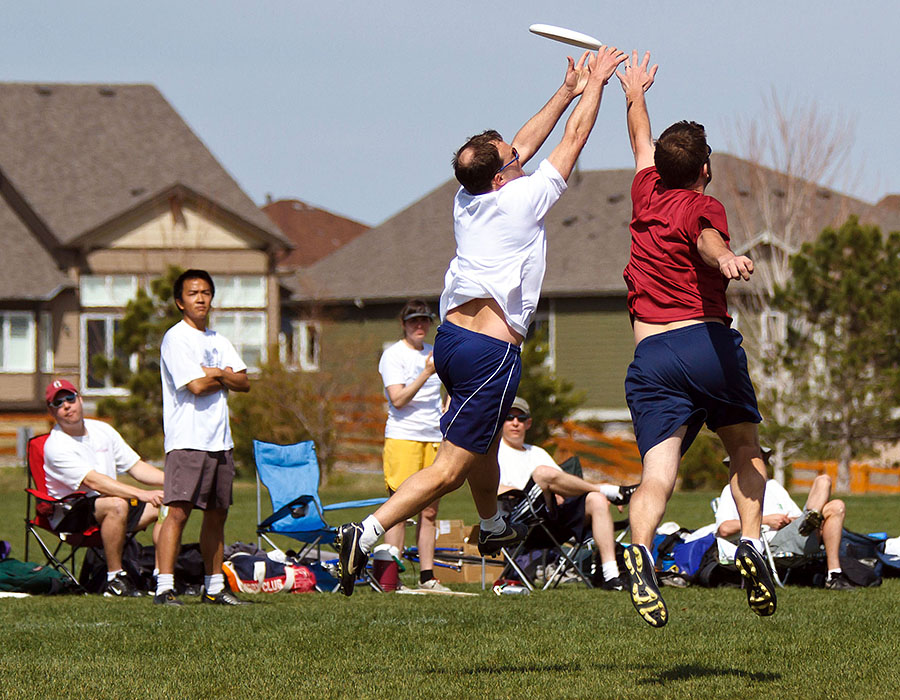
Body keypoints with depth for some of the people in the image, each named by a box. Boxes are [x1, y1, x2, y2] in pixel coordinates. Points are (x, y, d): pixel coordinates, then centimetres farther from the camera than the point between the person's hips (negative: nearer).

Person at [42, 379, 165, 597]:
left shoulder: (102, 430, 10)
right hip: (70, 517, -8)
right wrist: (142, 494, -33)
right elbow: (94, 481, -26)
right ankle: (114, 579, -30)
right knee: (116, 504, -37)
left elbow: (135, 466, 12)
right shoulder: (56, 446, -15)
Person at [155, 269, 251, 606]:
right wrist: (226, 378, 2)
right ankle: (164, 587, -18)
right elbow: (196, 386, -15)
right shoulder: (176, 338, -6)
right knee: (179, 511, -14)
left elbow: (244, 383, 10)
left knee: (217, 514, 10)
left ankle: (214, 587, 17)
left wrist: (216, 373, -7)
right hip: (187, 439, -8)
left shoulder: (218, 340, 18)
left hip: (220, 439, 8)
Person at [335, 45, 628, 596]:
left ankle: (493, 528, 51)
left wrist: (567, 92, 28)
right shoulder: (522, 200, -11)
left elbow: (525, 145, 23)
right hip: (494, 349, -9)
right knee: (450, 468, -9)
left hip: (452, 337, 9)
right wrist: (595, 84, 14)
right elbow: (574, 139, 1)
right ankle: (366, 535, -21)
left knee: (484, 440, 31)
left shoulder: (467, 199, 7)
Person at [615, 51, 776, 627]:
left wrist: (635, 95, 56)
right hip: (708, 342, -3)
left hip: (650, 356, 3)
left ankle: (641, 548, -38)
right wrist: (725, 257, -46)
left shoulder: (648, 195, 17)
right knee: (746, 450, 17)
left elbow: (642, 145, 38)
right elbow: (706, 238, -24)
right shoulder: (703, 206, 2)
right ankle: (752, 541, -5)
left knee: (658, 474, -10)